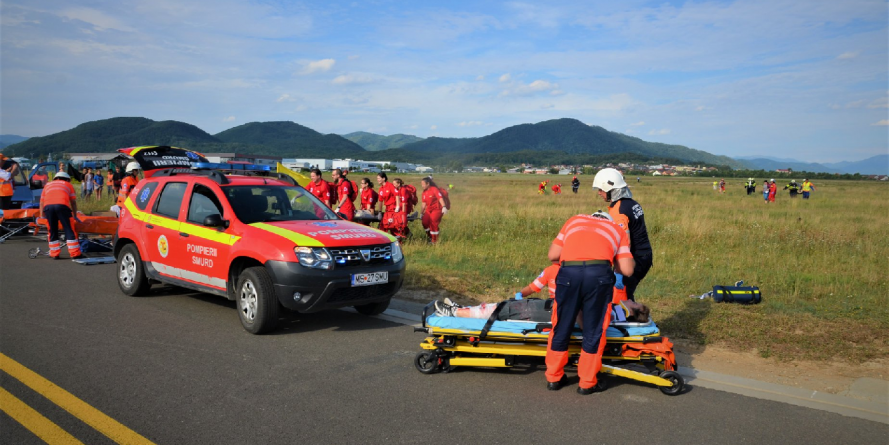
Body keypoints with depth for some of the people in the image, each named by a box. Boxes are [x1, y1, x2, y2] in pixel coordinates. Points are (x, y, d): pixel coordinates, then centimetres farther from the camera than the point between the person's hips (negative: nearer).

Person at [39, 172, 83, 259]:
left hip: (47, 206, 3)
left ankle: (55, 254, 15)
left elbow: (41, 202, 32)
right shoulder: (68, 185, 29)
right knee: (69, 230, 0)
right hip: (62, 205, -3)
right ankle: (75, 254, -1)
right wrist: (75, 216, 30)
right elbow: (73, 202, 24)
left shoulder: (48, 185, 36)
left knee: (52, 231, 12)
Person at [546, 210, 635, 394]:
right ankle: (586, 383, 21)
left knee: (561, 327, 16)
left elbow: (552, 255, 22)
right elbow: (627, 270, 17)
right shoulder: (618, 230, 30)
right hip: (599, 274, -1)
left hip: (568, 273, 1)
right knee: (593, 331, 13)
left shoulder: (574, 220, 33)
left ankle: (554, 377, 29)